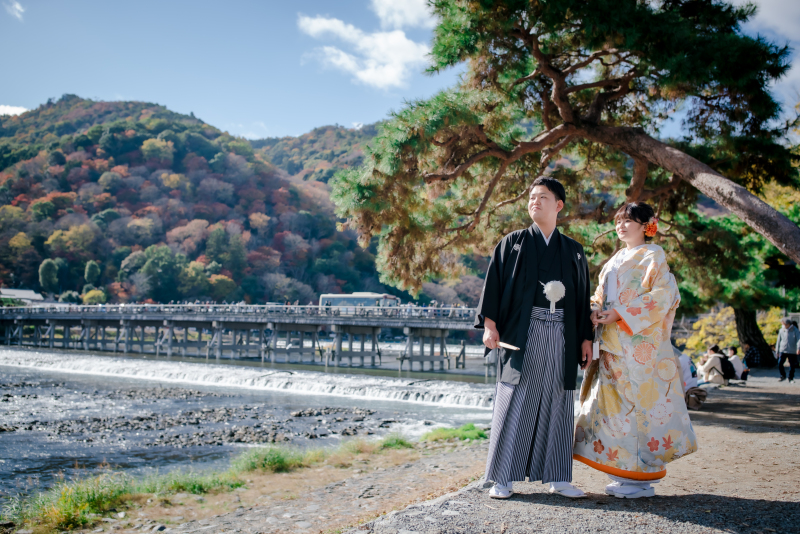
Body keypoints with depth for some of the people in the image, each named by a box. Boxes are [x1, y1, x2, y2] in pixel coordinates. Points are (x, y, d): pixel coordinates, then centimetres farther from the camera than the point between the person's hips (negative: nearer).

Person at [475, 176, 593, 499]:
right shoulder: (513, 243, 7)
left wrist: (586, 338, 8)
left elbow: (583, 297, 15)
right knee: (515, 403, -3)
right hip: (522, 333, -2)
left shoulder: (573, 251, 14)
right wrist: (489, 324, -11)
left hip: (560, 336, 3)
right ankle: (503, 478, 4)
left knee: (556, 404, 6)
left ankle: (556, 476, 15)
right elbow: (494, 282, 0)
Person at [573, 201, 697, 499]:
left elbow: (663, 295, -11)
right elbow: (602, 295, 21)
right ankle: (625, 474, 11)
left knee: (638, 403, -7)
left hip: (639, 344, -7)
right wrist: (596, 311, -3)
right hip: (613, 345, 7)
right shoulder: (616, 260, 21)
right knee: (613, 402, 4)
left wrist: (620, 314, -16)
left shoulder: (653, 256, 0)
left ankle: (642, 478, 1)